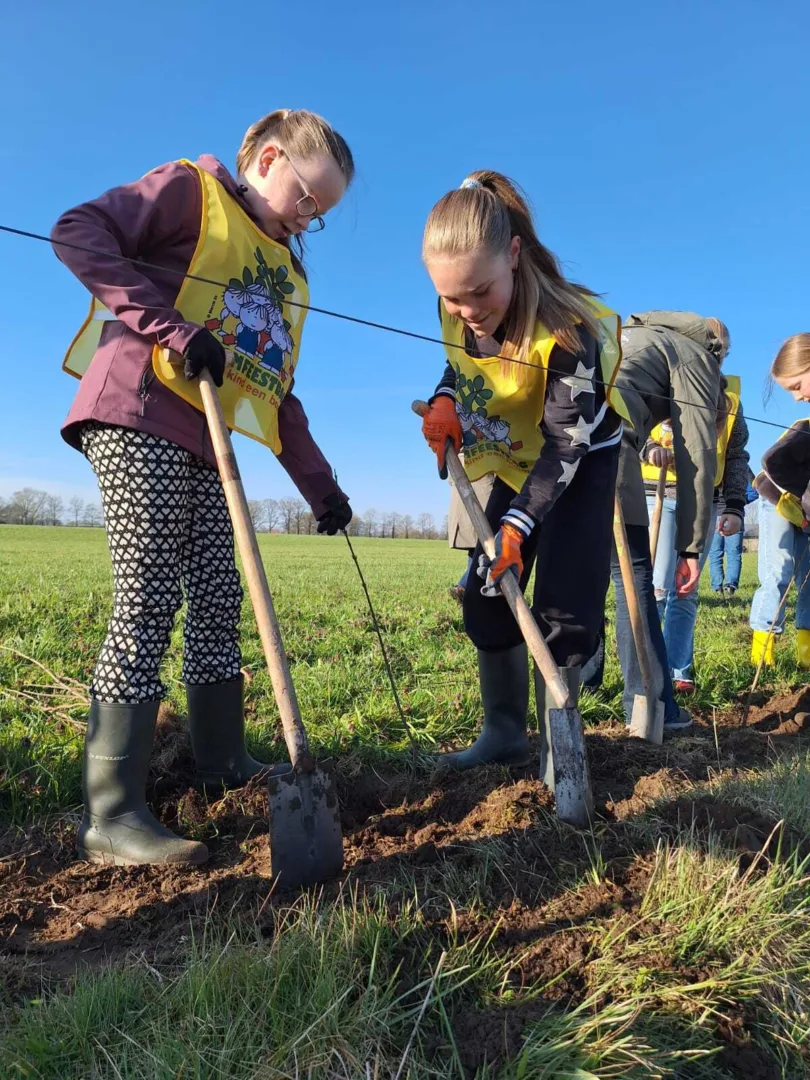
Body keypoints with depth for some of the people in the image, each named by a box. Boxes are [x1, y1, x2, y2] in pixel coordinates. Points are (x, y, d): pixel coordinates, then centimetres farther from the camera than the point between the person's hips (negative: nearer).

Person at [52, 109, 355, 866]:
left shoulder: (287, 269, 24)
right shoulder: (191, 189, 4)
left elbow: (278, 394, 22)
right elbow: (79, 233, -9)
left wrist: (318, 484, 16)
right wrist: (171, 327, -19)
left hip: (206, 447, 8)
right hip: (141, 421, -8)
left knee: (218, 602, 8)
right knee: (149, 602, -13)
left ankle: (224, 762, 22)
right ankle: (111, 813, -7)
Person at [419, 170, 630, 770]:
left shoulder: (566, 329, -34)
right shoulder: (457, 310, -16)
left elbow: (566, 444, -30)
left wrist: (517, 524, -39)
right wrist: (445, 401, -17)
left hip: (583, 463, -6)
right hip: (516, 463, 6)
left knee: (565, 609, -12)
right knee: (487, 597, 3)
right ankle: (505, 732, 17)